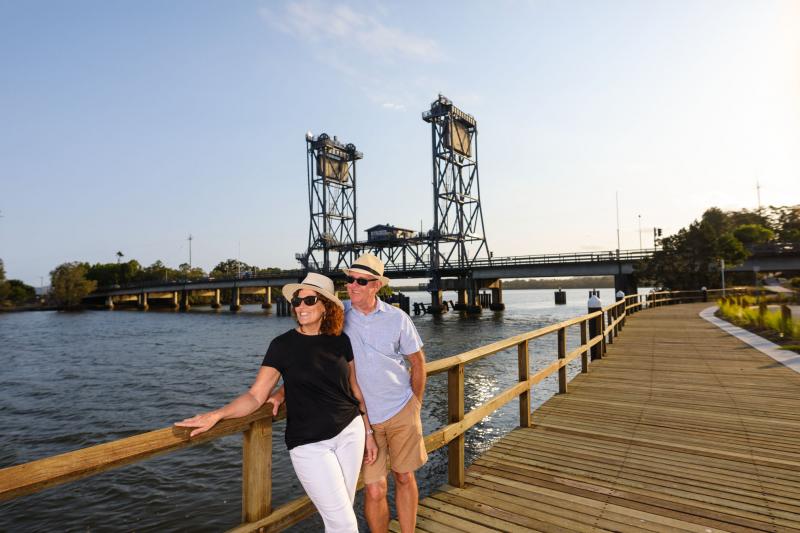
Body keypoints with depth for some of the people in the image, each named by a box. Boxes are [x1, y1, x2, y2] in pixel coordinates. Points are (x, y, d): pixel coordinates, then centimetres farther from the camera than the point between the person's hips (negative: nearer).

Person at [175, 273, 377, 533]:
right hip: (309, 444, -3)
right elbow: (256, 395, -9)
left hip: (350, 432, 3)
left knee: (343, 512, 14)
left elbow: (356, 390, 9)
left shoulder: (341, 341, 1)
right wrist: (216, 414, -24)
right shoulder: (282, 345, -7)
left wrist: (368, 432, 11)